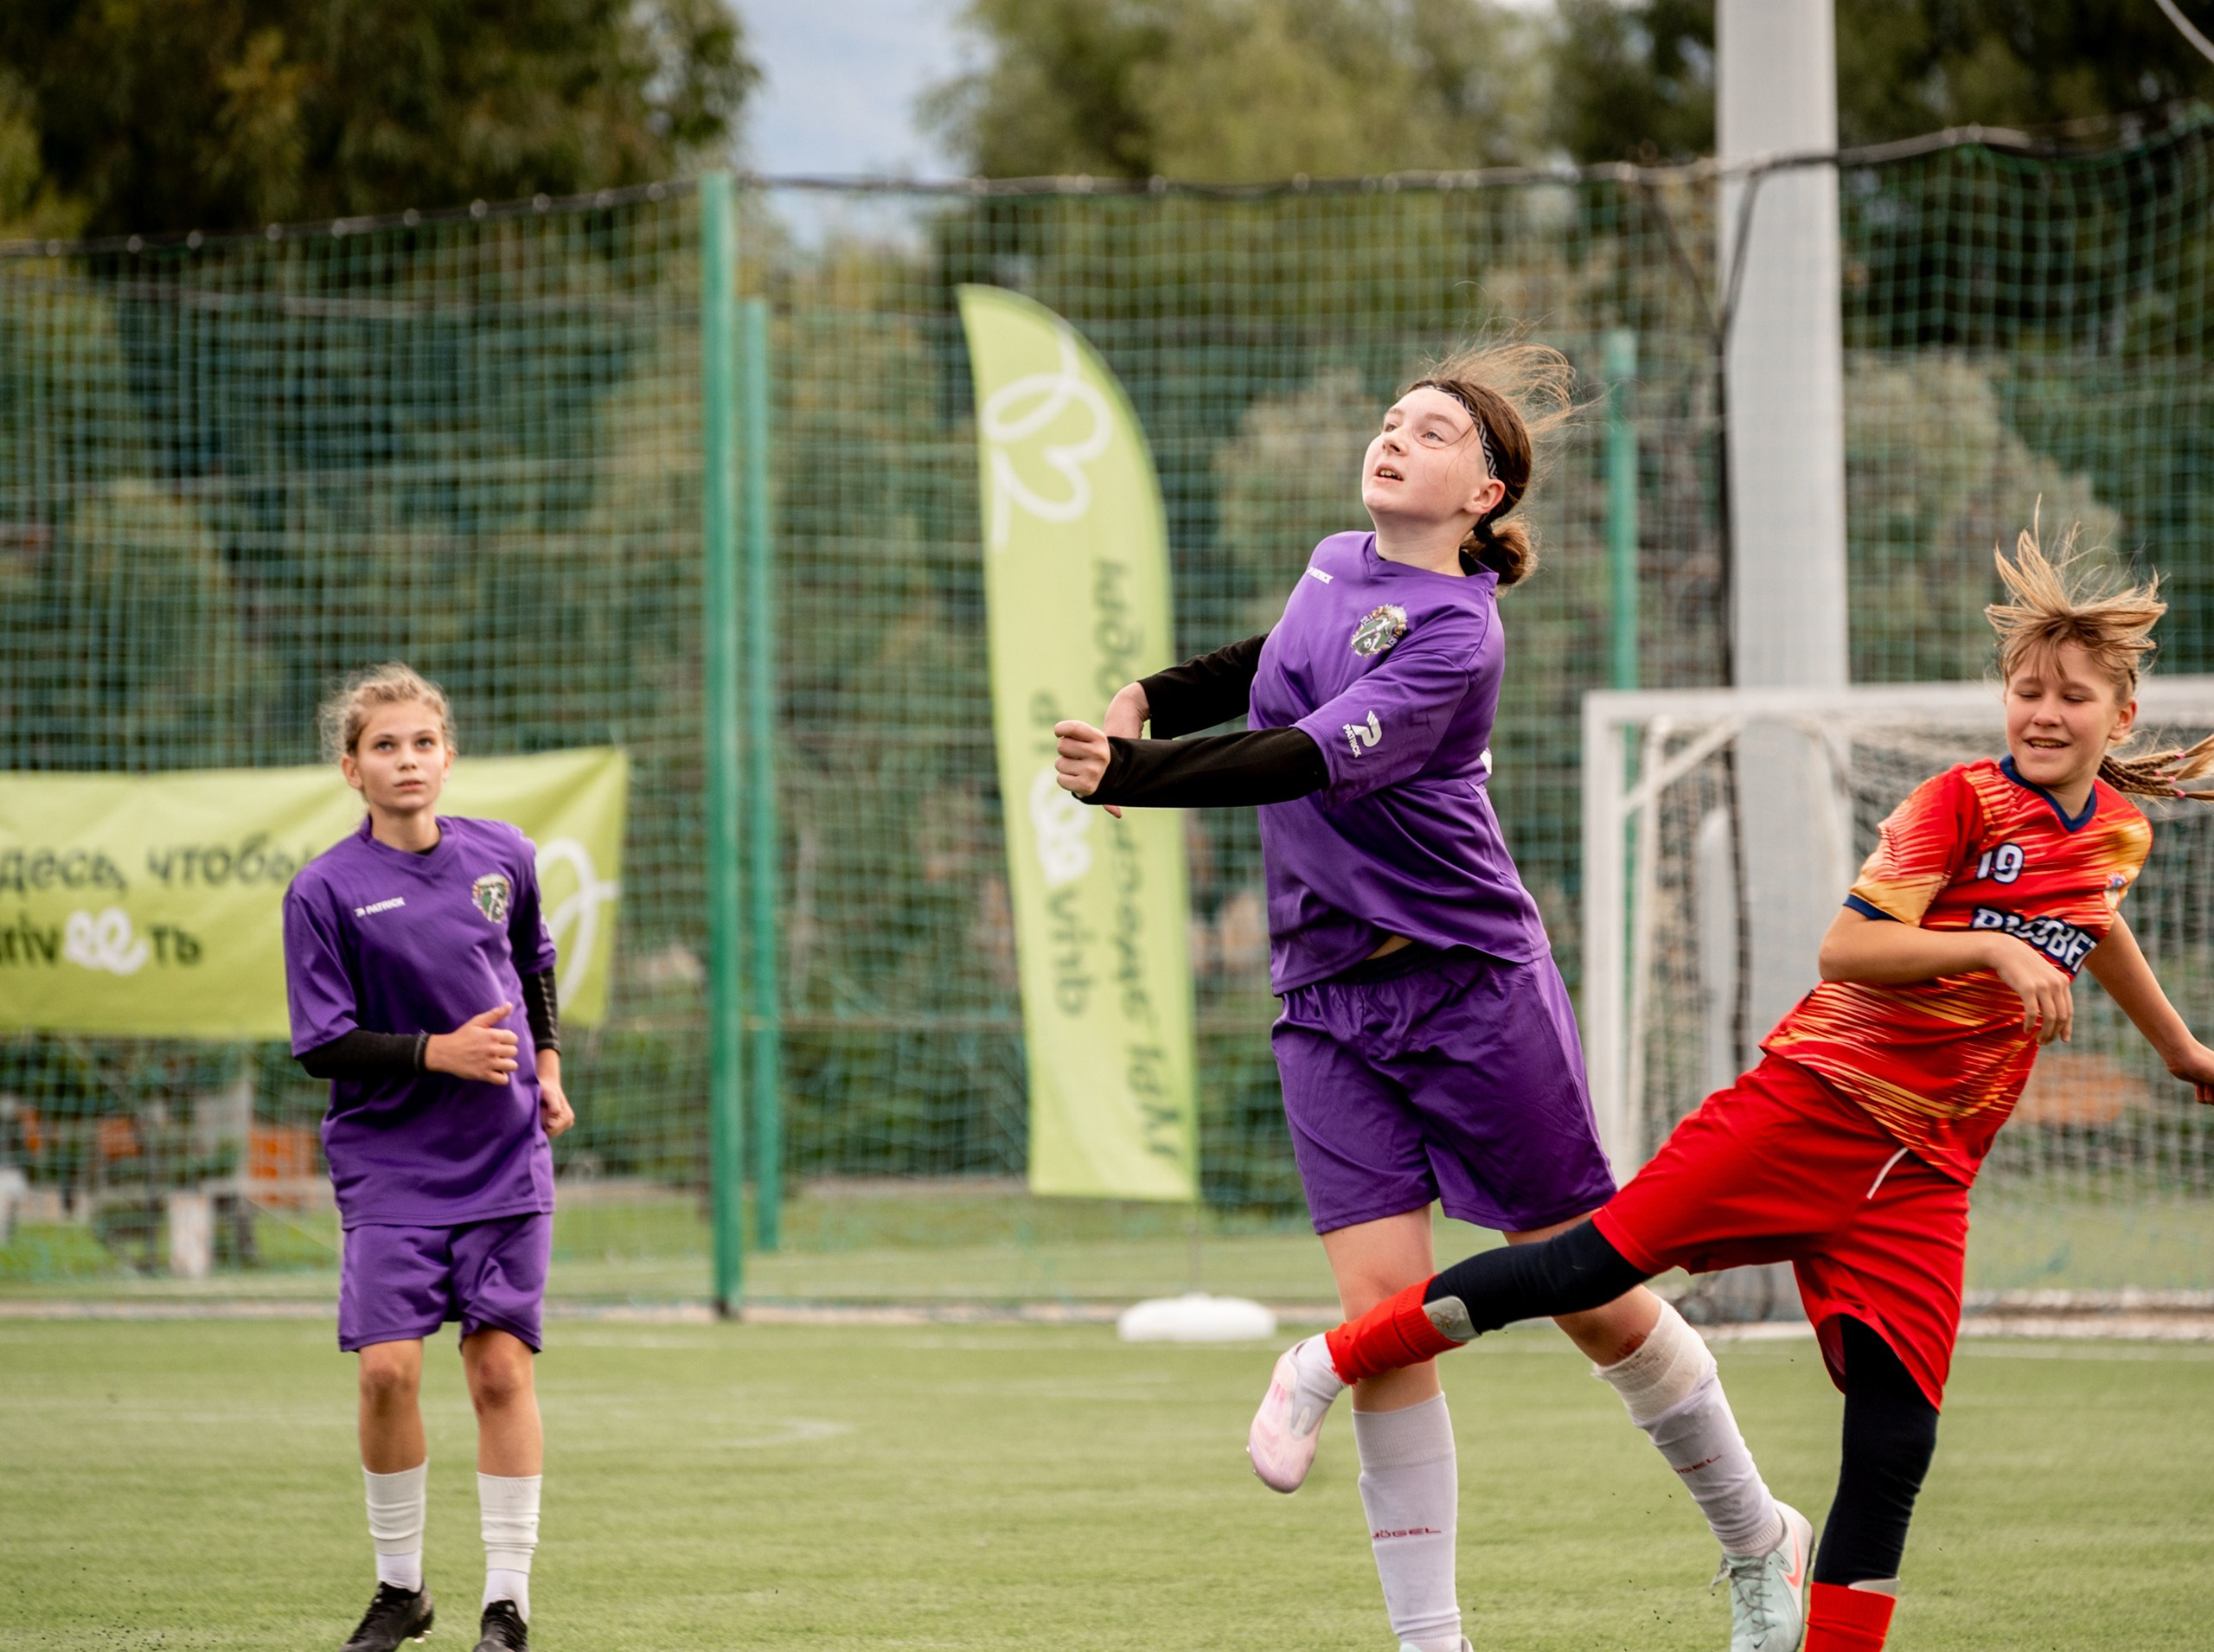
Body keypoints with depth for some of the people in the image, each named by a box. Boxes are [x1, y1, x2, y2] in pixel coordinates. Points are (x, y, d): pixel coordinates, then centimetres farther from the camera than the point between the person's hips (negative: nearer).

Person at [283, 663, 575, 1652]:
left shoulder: (503, 858, 3)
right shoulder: (325, 891, -8)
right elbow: (322, 1046, -9)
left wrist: (546, 1065, 12)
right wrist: (438, 1053, -18)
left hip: (505, 1161, 2)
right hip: (389, 1165, -2)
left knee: (500, 1366, -2)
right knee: (388, 1366, -11)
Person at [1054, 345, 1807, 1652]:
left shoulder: (1454, 635, -15)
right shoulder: (1337, 564, 10)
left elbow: (1312, 760, -28)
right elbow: (1280, 667, 33)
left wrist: (1131, 775, -37)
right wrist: (1154, 698, 15)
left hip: (1471, 983, -6)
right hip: (1329, 1002, 6)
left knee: (1593, 1297, 2)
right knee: (1382, 1303, -7)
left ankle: (1758, 1542, 25)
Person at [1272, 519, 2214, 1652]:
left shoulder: (2119, 834, 11)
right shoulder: (1962, 802, -8)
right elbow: (1845, 946, -18)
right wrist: (1991, 947, -28)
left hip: (1922, 1174, 5)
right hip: (1810, 1106, -5)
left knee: (1894, 1447, -5)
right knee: (1589, 1266, -9)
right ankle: (1332, 1364, 6)